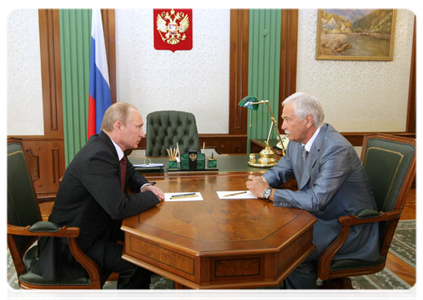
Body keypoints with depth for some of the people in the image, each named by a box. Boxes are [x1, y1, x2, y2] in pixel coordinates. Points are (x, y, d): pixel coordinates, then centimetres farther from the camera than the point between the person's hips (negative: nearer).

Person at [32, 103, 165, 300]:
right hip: (74, 240, -10)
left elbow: (131, 174, 16)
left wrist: (145, 186, -6)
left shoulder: (109, 147, -1)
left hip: (98, 225, 10)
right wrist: (153, 196, -20)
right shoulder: (97, 157, -31)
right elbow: (119, 208, -37)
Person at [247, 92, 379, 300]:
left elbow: (316, 201, -32)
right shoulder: (297, 142, 0)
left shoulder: (337, 149, -27)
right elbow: (281, 170, 15)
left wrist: (268, 192, -26)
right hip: (319, 216, 9)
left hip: (349, 226, -8)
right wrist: (262, 181, -9)